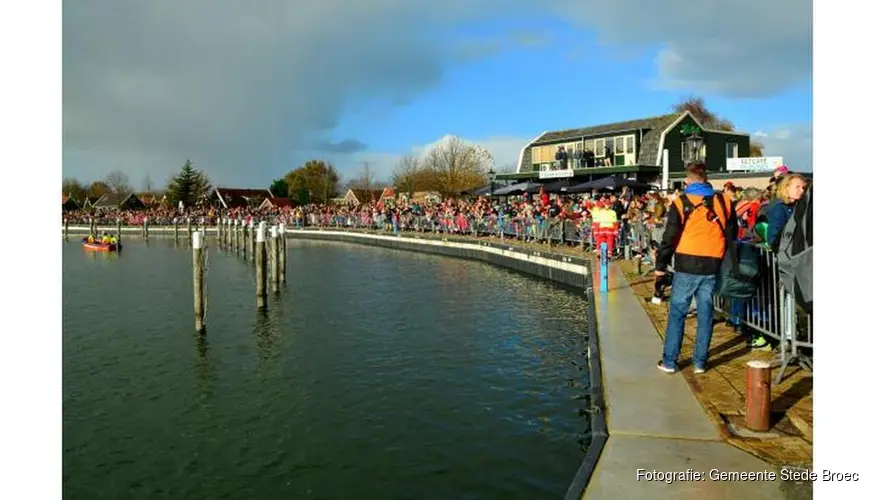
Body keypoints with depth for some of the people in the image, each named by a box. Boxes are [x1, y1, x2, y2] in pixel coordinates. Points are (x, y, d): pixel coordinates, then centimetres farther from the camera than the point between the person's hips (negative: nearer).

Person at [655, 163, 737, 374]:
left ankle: (669, 361, 9)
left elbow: (670, 237, -7)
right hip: (712, 265, 3)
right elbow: (732, 233, 14)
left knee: (677, 312, 5)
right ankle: (700, 362, 16)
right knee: (705, 313, 10)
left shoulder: (681, 203, -7)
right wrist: (725, 259, 26)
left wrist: (661, 265, 1)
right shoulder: (724, 201, 4)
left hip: (686, 265, -3)